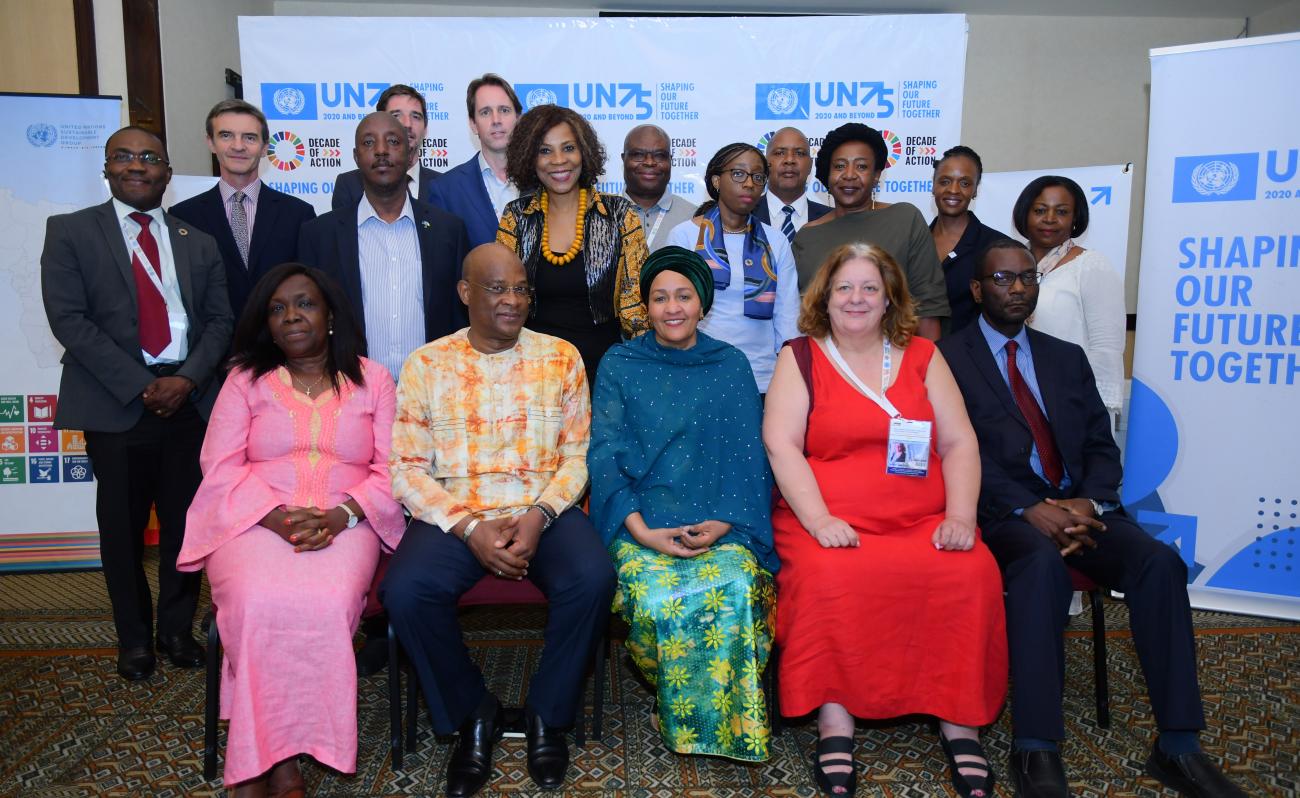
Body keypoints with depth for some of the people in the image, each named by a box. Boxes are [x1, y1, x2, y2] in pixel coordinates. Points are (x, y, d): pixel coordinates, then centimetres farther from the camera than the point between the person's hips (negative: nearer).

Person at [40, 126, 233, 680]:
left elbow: (219, 319, 8)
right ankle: (133, 637, 24)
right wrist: (139, 386, -12)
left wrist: (187, 378, -9)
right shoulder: (70, 232, 4)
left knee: (185, 521, 6)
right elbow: (68, 318, -5)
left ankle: (177, 628, 23)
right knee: (123, 525, 7)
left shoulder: (197, 242, 13)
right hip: (115, 405, -2)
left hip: (189, 400, 2)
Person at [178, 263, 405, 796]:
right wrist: (280, 516, -14)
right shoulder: (246, 380, 14)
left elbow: (391, 468, 4)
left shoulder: (372, 379, 13)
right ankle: (280, 755, -13)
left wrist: (340, 516, -14)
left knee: (327, 602, -32)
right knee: (259, 601, -32)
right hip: (255, 520, 1)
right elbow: (220, 467, 3)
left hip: (344, 525, 0)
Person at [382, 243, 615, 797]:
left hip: (544, 512, 0)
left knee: (593, 579, -29)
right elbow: (406, 467, -1)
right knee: (406, 591, -28)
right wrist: (469, 528, -15)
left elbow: (578, 454, 4)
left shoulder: (561, 358, 8)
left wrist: (539, 516, -14)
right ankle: (471, 712, 0)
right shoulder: (425, 365, 5)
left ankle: (548, 713, -2)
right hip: (455, 518, 0)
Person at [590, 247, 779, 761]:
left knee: (736, 590, -30)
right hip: (642, 522, 0)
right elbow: (604, 454, -1)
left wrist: (723, 523, -12)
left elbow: (748, 454, 5)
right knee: (657, 599, -30)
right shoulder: (619, 365, 8)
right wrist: (643, 531, -15)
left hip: (719, 524, 1)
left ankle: (725, 719, -3)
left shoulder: (731, 366, 11)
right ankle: (676, 712, 1)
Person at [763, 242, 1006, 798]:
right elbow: (780, 444, -4)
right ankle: (834, 719, -17)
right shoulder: (800, 358, 8)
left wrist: (961, 516, -7)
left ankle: (959, 720, -10)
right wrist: (819, 521, -16)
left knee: (973, 574, -25)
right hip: (830, 526, -2)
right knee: (828, 580, -32)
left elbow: (959, 443, 9)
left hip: (923, 522, 3)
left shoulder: (921, 356, 16)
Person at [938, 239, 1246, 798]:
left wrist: (1089, 503, -8)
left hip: (1079, 505, 5)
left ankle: (1177, 747, -15)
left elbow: (1101, 447, 14)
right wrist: (1028, 509, -20)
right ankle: (1034, 750, -30)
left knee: (1158, 561, -22)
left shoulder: (1067, 358, 20)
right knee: (1043, 562, -36)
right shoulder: (949, 359, 4)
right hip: (1004, 513, -5)